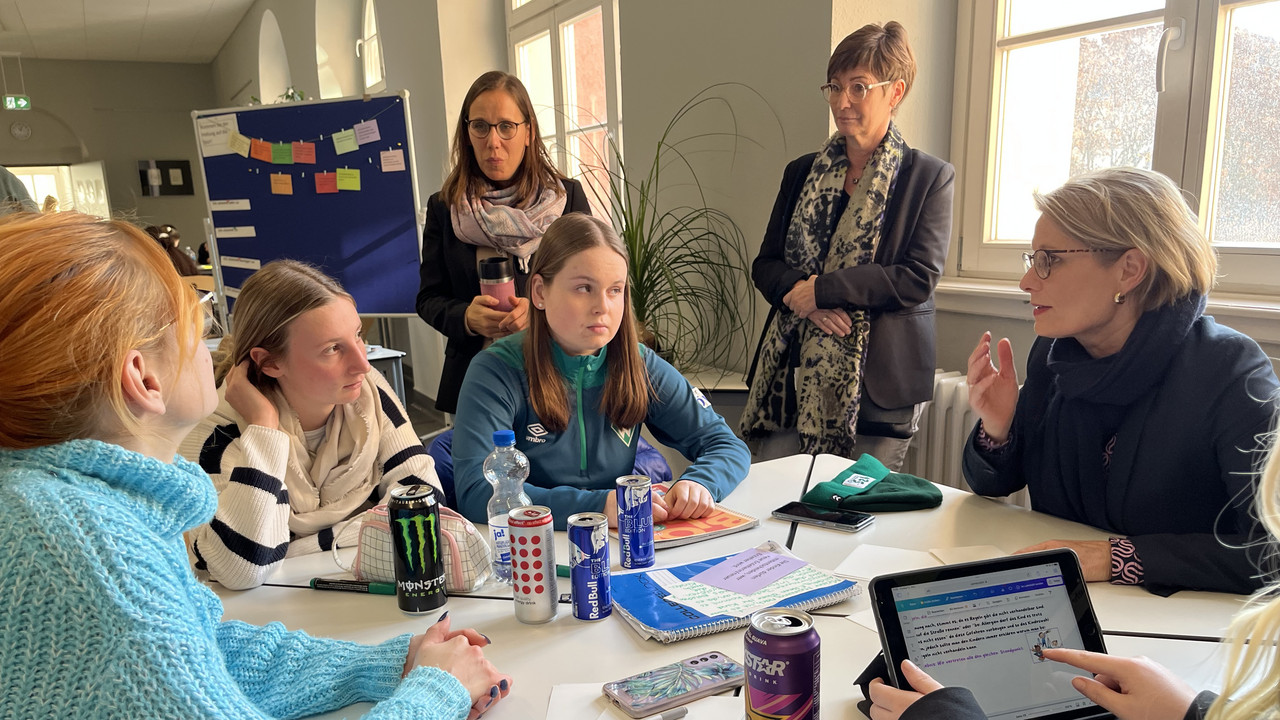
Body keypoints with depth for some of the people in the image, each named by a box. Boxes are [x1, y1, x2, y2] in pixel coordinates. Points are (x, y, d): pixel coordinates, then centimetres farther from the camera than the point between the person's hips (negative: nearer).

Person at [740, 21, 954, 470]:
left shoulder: (930, 178, 0)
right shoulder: (802, 173, 13)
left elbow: (919, 279, -10)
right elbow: (765, 265, 10)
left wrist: (822, 289, -15)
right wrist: (800, 294, -13)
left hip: (876, 382, -3)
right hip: (792, 372, 3)